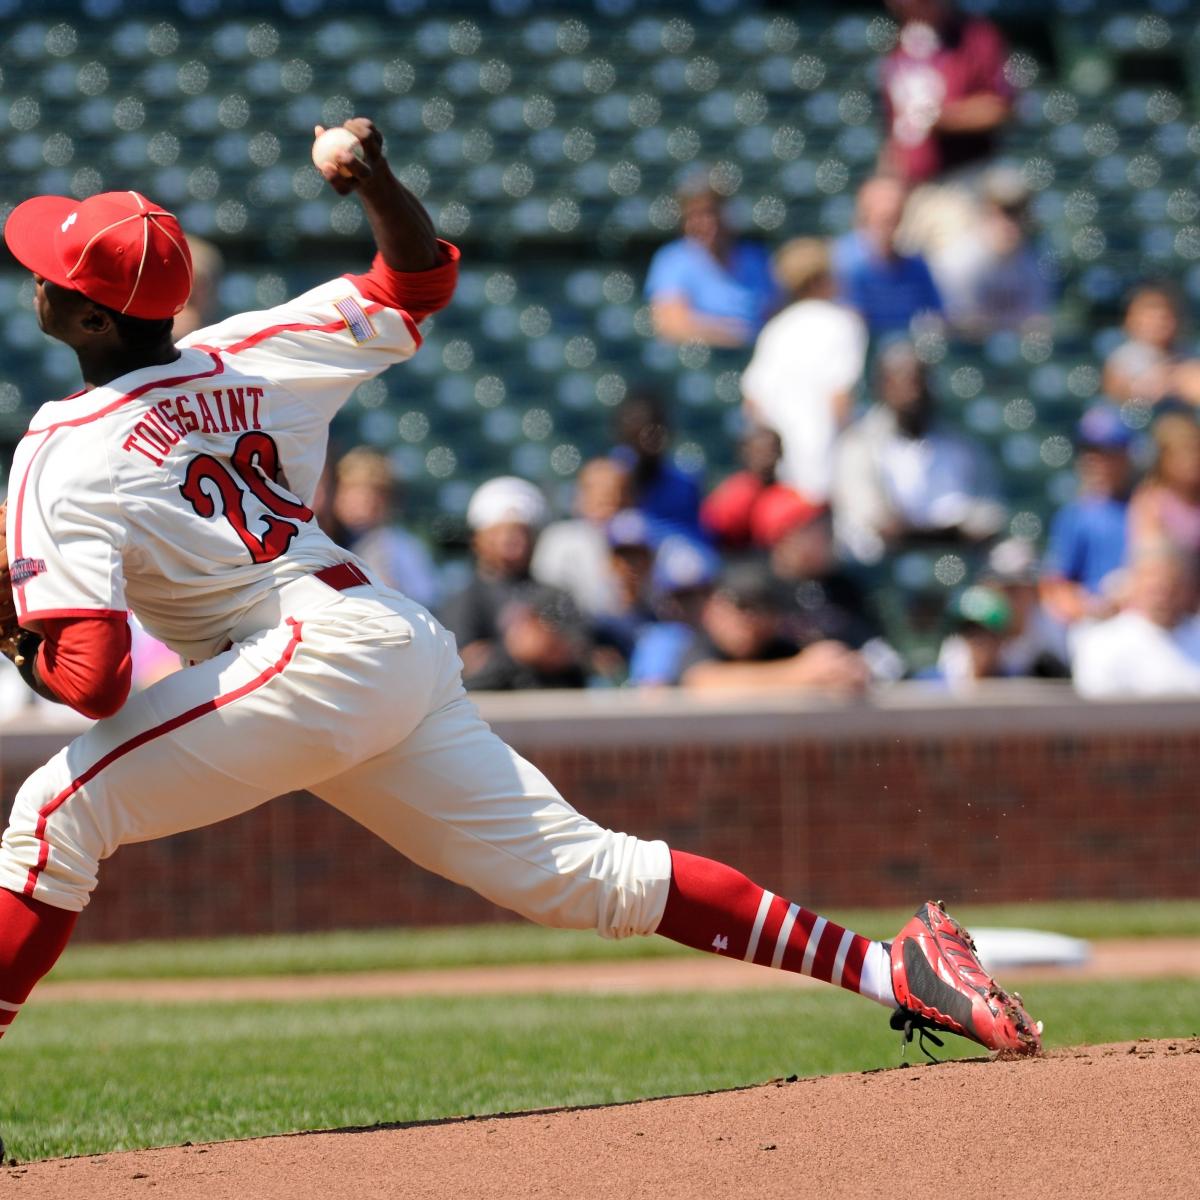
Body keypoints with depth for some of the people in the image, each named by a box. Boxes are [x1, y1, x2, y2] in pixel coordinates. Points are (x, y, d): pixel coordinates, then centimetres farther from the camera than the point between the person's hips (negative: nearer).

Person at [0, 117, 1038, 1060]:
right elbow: (421, 282, 26)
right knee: (585, 874, 7)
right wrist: (378, 181, 8)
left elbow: (91, 678, -16)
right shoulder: (242, 357, 14)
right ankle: (894, 969, 1)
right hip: (400, 650, 9)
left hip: (315, 654, -9)